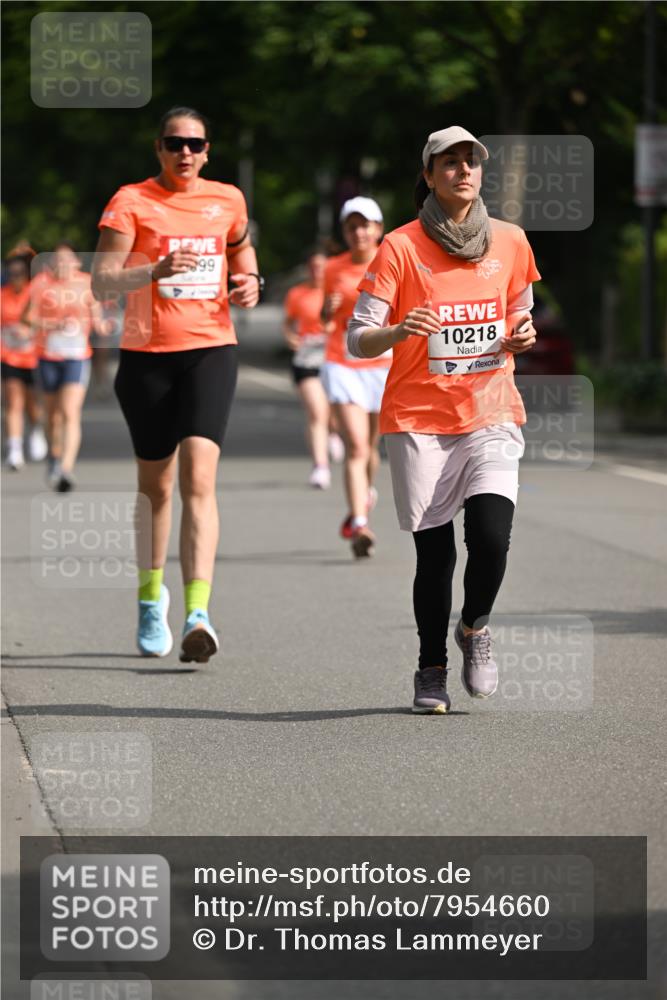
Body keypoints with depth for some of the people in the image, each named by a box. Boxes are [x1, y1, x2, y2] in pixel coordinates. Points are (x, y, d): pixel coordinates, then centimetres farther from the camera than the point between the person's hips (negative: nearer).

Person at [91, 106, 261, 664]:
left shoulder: (227, 200, 8)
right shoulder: (132, 202, -3)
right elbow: (101, 280, -11)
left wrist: (249, 280, 7)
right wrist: (154, 271, -28)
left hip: (211, 351, 1)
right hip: (147, 356, 0)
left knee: (199, 477, -17)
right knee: (155, 486, 11)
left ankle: (198, 613, -26)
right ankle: (151, 595, 35)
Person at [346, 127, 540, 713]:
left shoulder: (510, 242, 6)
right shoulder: (401, 247, -4)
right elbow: (358, 340, -5)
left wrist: (523, 336, -2)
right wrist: (400, 331, -26)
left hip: (492, 414, 2)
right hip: (420, 419, -2)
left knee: (491, 536, -17)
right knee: (434, 554, -2)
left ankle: (475, 627, 13)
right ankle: (431, 670, 18)